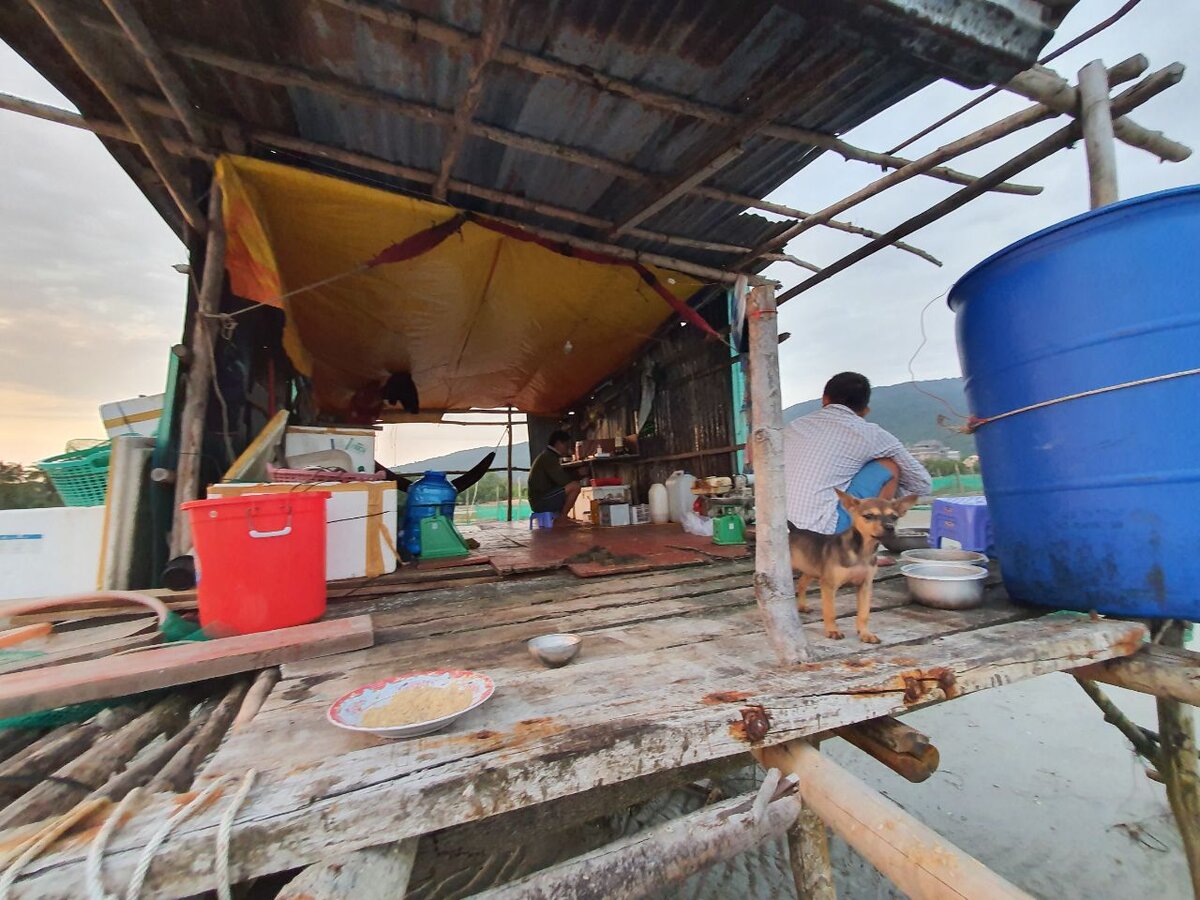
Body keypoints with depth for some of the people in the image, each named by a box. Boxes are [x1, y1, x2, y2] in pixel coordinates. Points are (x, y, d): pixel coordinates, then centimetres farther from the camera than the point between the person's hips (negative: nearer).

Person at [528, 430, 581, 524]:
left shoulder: (547, 456, 20)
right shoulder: (548, 457, -11)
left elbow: (559, 480, 22)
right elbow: (562, 480, -20)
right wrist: (575, 479, -1)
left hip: (538, 501, 10)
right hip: (541, 501, -10)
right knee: (575, 486, -20)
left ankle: (558, 517, 12)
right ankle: (562, 518, -10)